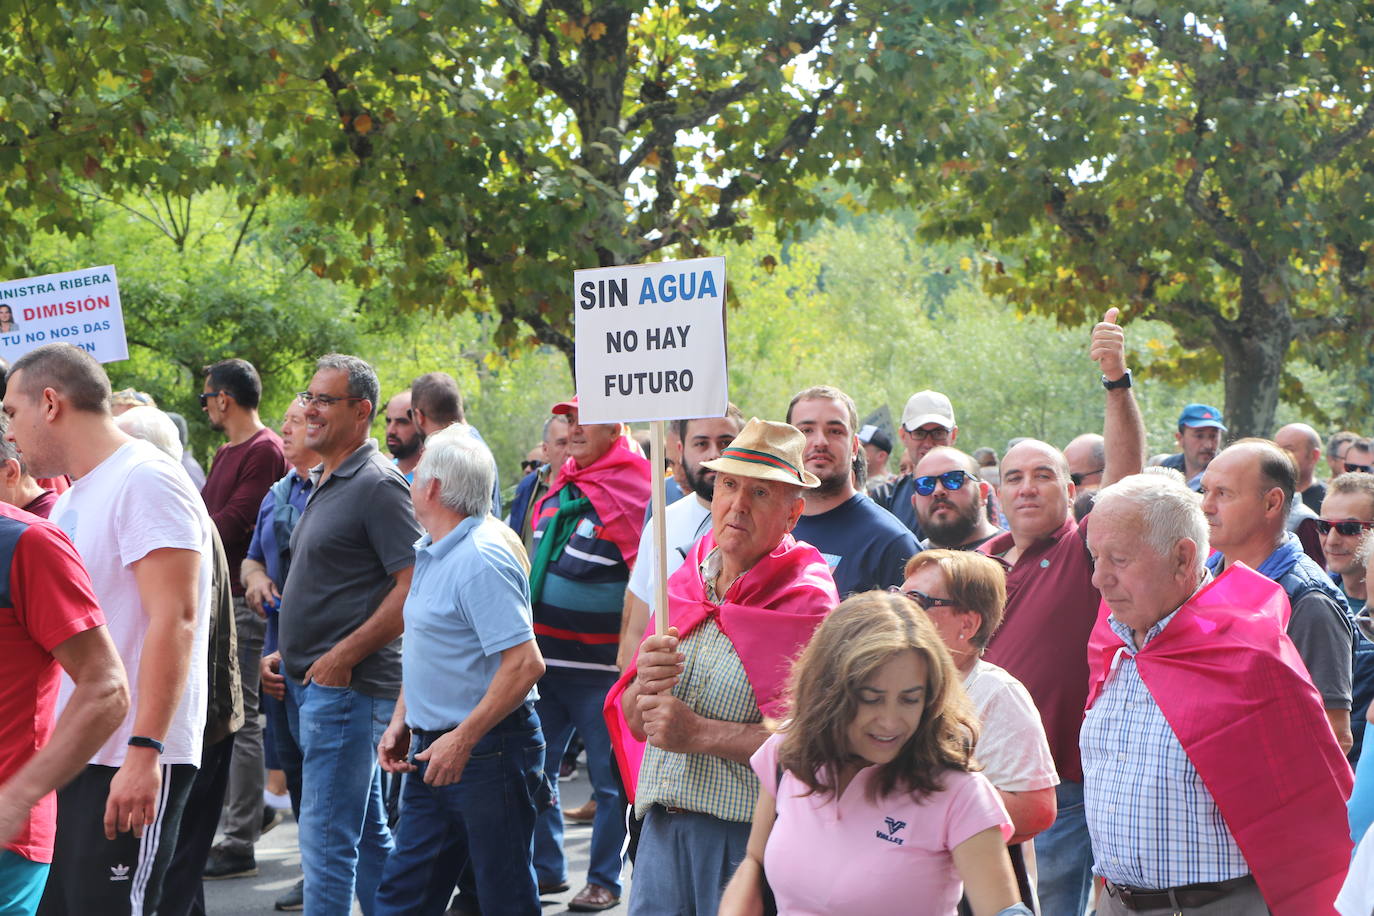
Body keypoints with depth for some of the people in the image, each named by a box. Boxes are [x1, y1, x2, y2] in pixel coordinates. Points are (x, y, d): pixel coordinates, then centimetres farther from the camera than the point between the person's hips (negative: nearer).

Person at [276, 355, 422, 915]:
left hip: (345, 686, -10)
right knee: (368, 831, 16)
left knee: (327, 837, -9)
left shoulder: (377, 485, -13)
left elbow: (415, 586, -20)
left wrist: (343, 656, -19)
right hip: (309, 682, 10)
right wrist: (290, 654, 14)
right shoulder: (323, 482, 17)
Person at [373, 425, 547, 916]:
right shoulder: (430, 554, 13)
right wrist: (400, 722, 12)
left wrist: (463, 738, -24)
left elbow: (525, 663, -24)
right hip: (435, 748, 10)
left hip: (489, 751, -10)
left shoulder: (481, 560, -18)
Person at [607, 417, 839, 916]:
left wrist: (699, 733, -16)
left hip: (747, 832, -5)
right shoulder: (684, 582, 12)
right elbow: (635, 722, 13)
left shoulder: (805, 601, -7)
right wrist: (645, 685, -9)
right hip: (662, 825, 5)